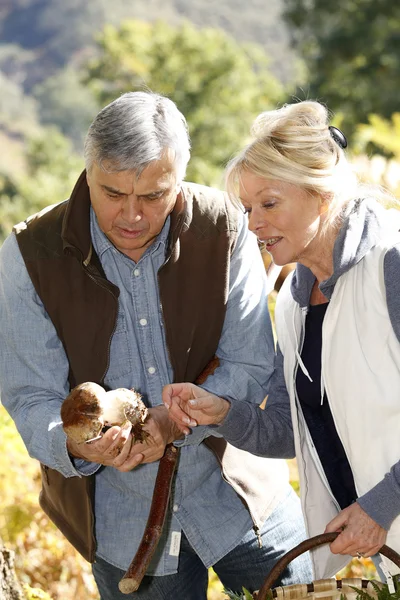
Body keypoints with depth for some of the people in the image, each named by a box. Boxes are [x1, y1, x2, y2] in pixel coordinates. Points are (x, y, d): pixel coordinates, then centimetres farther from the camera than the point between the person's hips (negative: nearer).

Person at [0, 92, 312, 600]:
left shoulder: (223, 228, -13)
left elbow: (251, 366, -11)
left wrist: (176, 420, -29)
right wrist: (77, 444, -34)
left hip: (236, 489, 1)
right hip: (121, 517, 0)